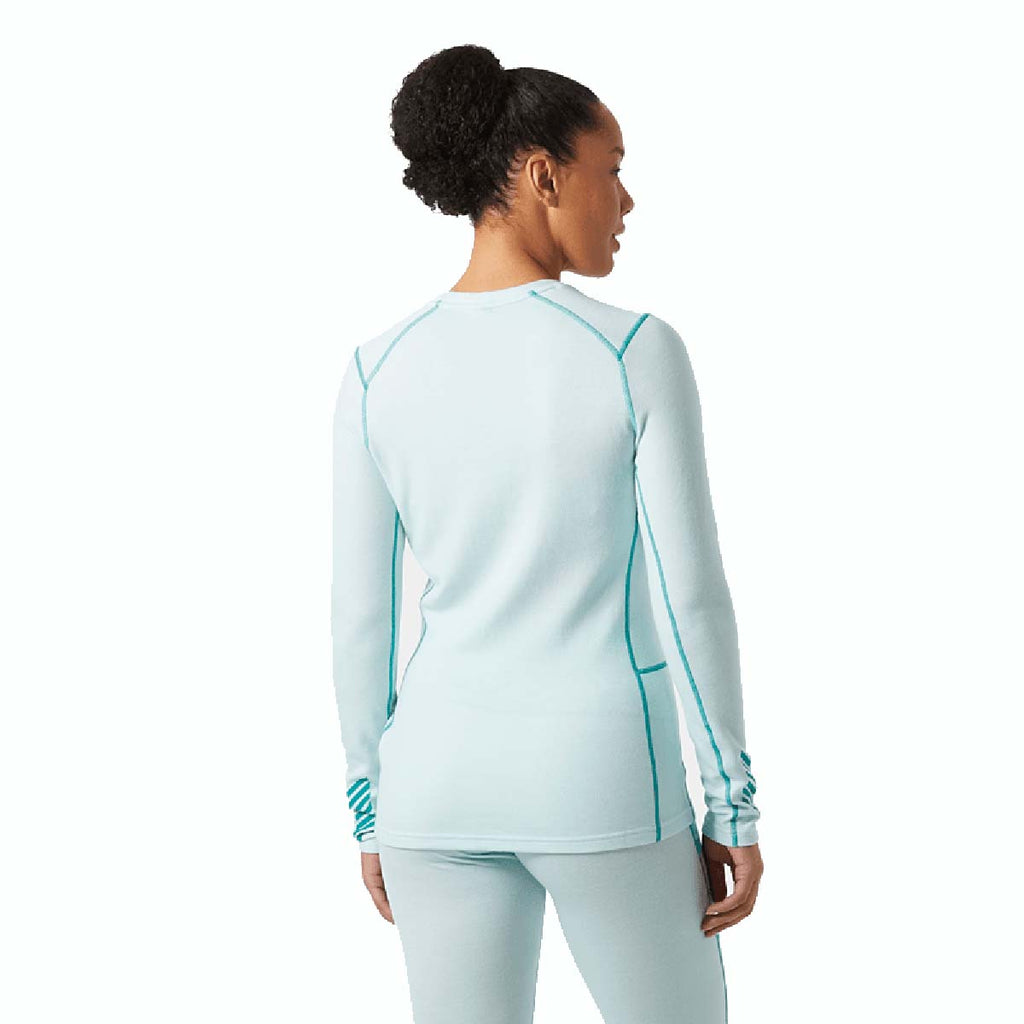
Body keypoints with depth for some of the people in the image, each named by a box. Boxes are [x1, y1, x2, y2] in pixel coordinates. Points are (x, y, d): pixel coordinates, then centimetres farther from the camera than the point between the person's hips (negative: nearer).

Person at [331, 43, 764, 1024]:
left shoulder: (376, 371, -2)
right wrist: (737, 808, -3)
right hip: (600, 782, -3)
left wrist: (375, 811, 11)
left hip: (447, 778, 4)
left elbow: (360, 612, 0)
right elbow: (689, 594, -13)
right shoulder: (639, 353, -14)